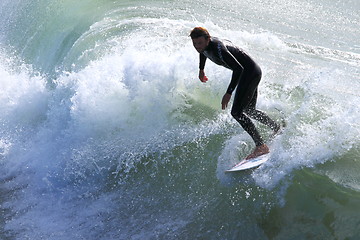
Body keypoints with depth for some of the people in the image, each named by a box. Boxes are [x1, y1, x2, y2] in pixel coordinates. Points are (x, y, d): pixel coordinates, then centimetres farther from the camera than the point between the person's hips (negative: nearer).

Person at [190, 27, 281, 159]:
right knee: (249, 110, 22)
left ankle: (261, 146, -15)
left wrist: (229, 93, -38)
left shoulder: (217, 48, -30)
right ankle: (277, 128, 40)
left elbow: (238, 68, -36)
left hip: (250, 72, -10)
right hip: (251, 73, 10)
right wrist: (201, 70, 33)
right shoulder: (204, 44, -3)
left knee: (236, 112, -16)